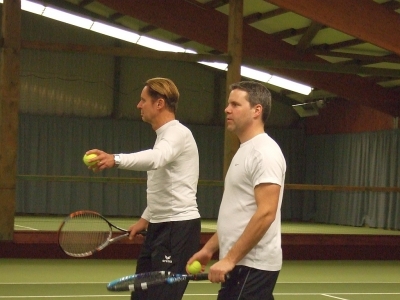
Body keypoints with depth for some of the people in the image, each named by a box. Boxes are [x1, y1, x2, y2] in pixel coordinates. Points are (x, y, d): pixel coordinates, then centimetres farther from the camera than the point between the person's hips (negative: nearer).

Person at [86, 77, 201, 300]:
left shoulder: (178, 133, -15)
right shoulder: (165, 136, 17)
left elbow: (156, 158, -39)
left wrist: (116, 160, -53)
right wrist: (146, 219, 23)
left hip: (179, 227, -10)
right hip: (160, 226, 10)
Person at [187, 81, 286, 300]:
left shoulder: (264, 152, -14)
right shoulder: (245, 151, 18)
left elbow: (266, 213, -23)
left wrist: (229, 259, -23)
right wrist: (209, 248, 17)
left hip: (251, 266, -10)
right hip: (240, 264, 10)